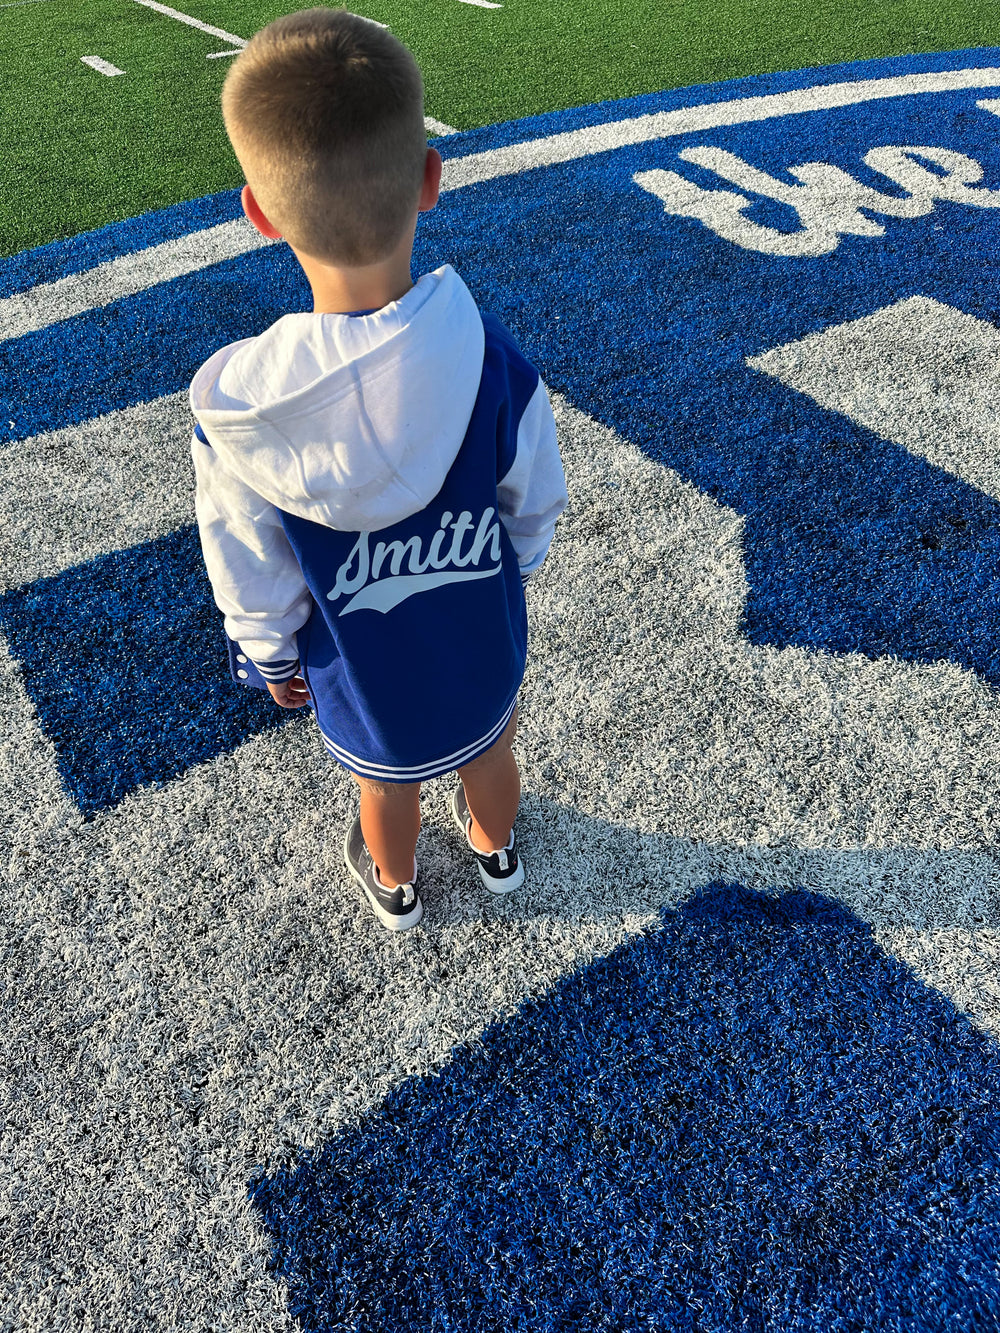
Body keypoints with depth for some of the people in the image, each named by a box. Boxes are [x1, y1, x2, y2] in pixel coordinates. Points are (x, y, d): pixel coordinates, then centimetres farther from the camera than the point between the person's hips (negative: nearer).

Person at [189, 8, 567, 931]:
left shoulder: (233, 412, -30)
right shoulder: (497, 370, -29)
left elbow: (253, 578, -14)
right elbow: (534, 510, -10)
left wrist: (271, 658, 6)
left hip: (363, 679, 0)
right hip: (484, 651, 1)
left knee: (387, 785, 29)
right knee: (489, 754, 32)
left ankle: (394, 887, 61)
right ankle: (497, 852, 64)